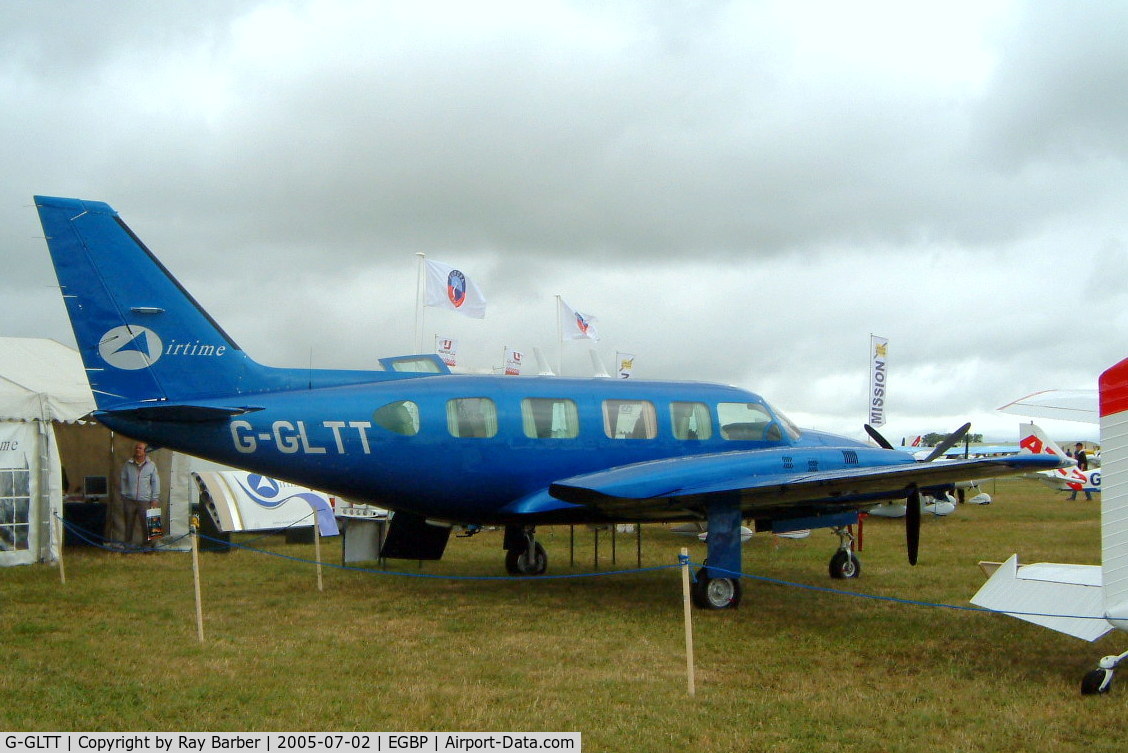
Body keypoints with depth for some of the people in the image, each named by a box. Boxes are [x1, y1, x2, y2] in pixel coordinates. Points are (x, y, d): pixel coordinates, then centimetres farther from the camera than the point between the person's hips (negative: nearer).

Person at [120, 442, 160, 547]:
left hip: (145, 500, -1)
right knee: (129, 525, 5)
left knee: (146, 525, -3)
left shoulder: (151, 465, 6)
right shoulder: (128, 465, 8)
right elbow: (123, 480, 13)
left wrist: (155, 499, 2)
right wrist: (123, 495, 7)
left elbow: (155, 482, 7)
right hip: (129, 500, 1)